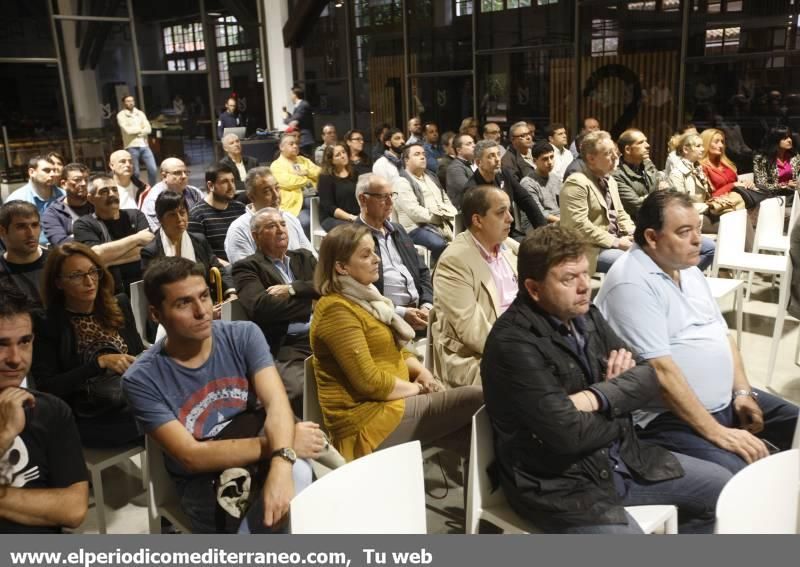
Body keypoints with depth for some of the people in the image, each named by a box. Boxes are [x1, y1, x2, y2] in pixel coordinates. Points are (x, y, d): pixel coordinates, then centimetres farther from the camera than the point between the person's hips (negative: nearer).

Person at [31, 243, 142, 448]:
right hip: (89, 421, -5)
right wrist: (100, 363, -18)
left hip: (136, 402, 5)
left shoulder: (119, 305, 9)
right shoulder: (46, 325, -4)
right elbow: (47, 388, -9)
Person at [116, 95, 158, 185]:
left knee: (153, 169, -2)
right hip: (131, 147, -4)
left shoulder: (140, 113, 14)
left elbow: (149, 129, 3)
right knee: (135, 172, -2)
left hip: (144, 145, 4)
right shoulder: (121, 115, 0)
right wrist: (141, 128, -1)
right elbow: (128, 130, -14)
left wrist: (137, 131, -11)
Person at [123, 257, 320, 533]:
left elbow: (277, 404, -18)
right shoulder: (142, 379, -13)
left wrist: (280, 466, -39)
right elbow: (191, 456, -17)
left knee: (297, 472, -33)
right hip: (205, 484, -3)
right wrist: (275, 445, -23)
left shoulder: (244, 335, -5)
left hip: (260, 463, 3)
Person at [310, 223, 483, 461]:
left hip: (389, 404, 9)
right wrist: (417, 388, -9)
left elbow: (395, 349, 20)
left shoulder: (363, 297, 15)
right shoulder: (337, 310, -17)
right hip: (369, 421, -9)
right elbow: (369, 382, -23)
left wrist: (421, 372, 0)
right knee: (478, 401, -14)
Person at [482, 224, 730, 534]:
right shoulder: (512, 343, -23)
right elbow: (568, 433, -27)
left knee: (722, 487, 13)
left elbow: (648, 377, 0)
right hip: (558, 483, -8)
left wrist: (597, 398, -20)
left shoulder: (584, 314, 1)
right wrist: (620, 409, -9)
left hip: (623, 458, 8)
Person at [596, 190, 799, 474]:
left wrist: (742, 391, 3)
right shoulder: (632, 282, -20)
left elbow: (722, 333, 18)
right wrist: (717, 433, -23)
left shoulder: (687, 268, 11)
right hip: (668, 418, -10)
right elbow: (661, 370, -24)